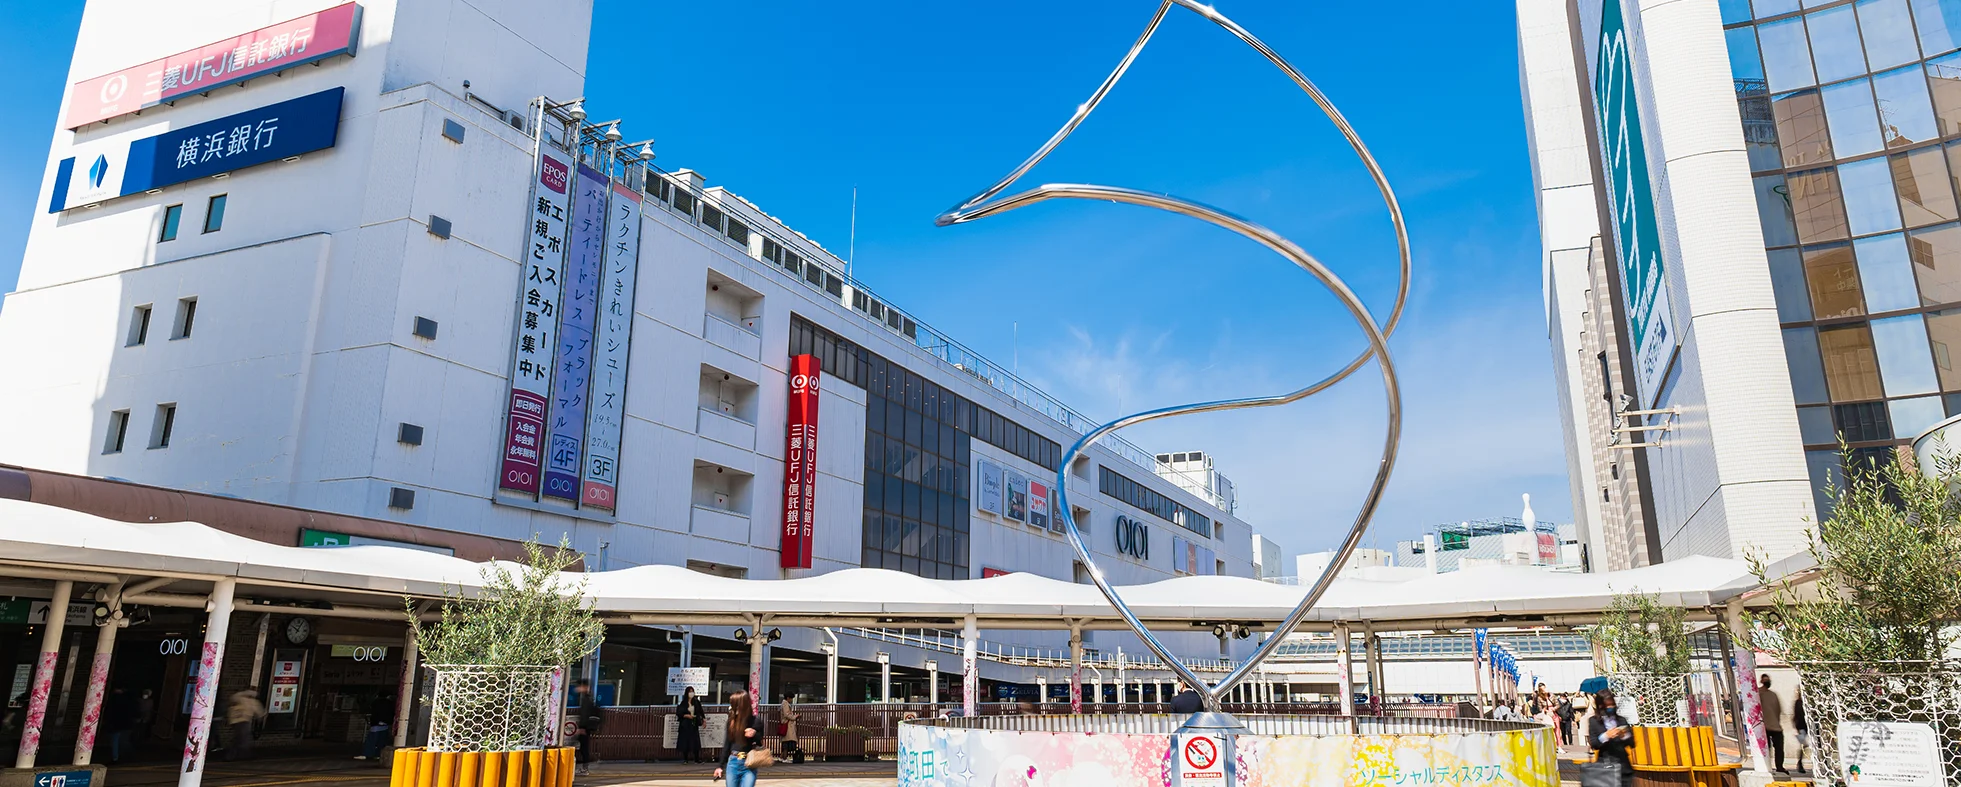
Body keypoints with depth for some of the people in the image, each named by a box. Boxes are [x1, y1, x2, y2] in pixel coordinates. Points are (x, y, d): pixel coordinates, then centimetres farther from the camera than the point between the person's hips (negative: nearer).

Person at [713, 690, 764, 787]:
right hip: (732, 763, 3)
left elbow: (761, 744, 1)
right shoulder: (731, 720, 3)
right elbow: (727, 744, 12)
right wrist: (721, 766, 13)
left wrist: (755, 735, -20)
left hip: (749, 765, -3)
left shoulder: (756, 720, -6)